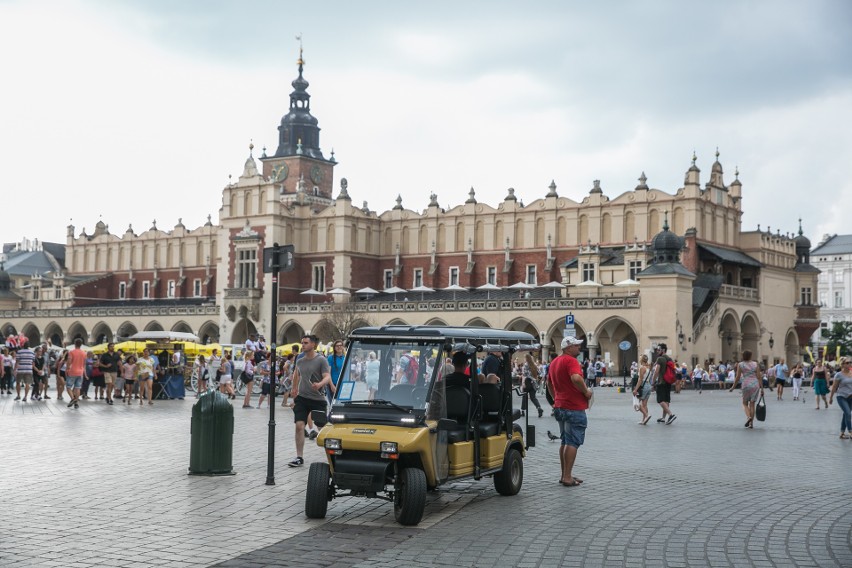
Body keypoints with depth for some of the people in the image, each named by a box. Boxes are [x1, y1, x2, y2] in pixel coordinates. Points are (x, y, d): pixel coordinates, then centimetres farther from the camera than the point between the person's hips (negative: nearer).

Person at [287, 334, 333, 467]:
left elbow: (327, 377, -16)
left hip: (318, 399, -4)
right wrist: (294, 390, 23)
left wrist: (320, 384, -36)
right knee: (299, 426, -7)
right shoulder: (300, 361, 9)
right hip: (302, 398, 4)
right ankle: (299, 457, -2)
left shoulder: (321, 360, -7)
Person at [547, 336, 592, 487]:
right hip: (575, 408, -9)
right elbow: (576, 378, -33)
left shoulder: (554, 362, 15)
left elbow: (549, 382, 26)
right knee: (573, 443, -5)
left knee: (565, 442, 16)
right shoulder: (571, 361, -16)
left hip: (560, 406, 9)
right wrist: (586, 391, -18)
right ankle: (567, 477, -6)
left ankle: (564, 475, 20)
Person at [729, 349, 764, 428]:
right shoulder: (755, 364, 4)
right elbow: (759, 377, 1)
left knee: (745, 403, 14)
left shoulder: (740, 365, 0)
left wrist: (733, 387, 11)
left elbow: (737, 378, 0)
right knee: (752, 404, 9)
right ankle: (751, 423, 6)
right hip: (756, 384, 2)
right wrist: (762, 388, 4)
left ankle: (748, 417, -12)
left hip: (746, 385, -2)